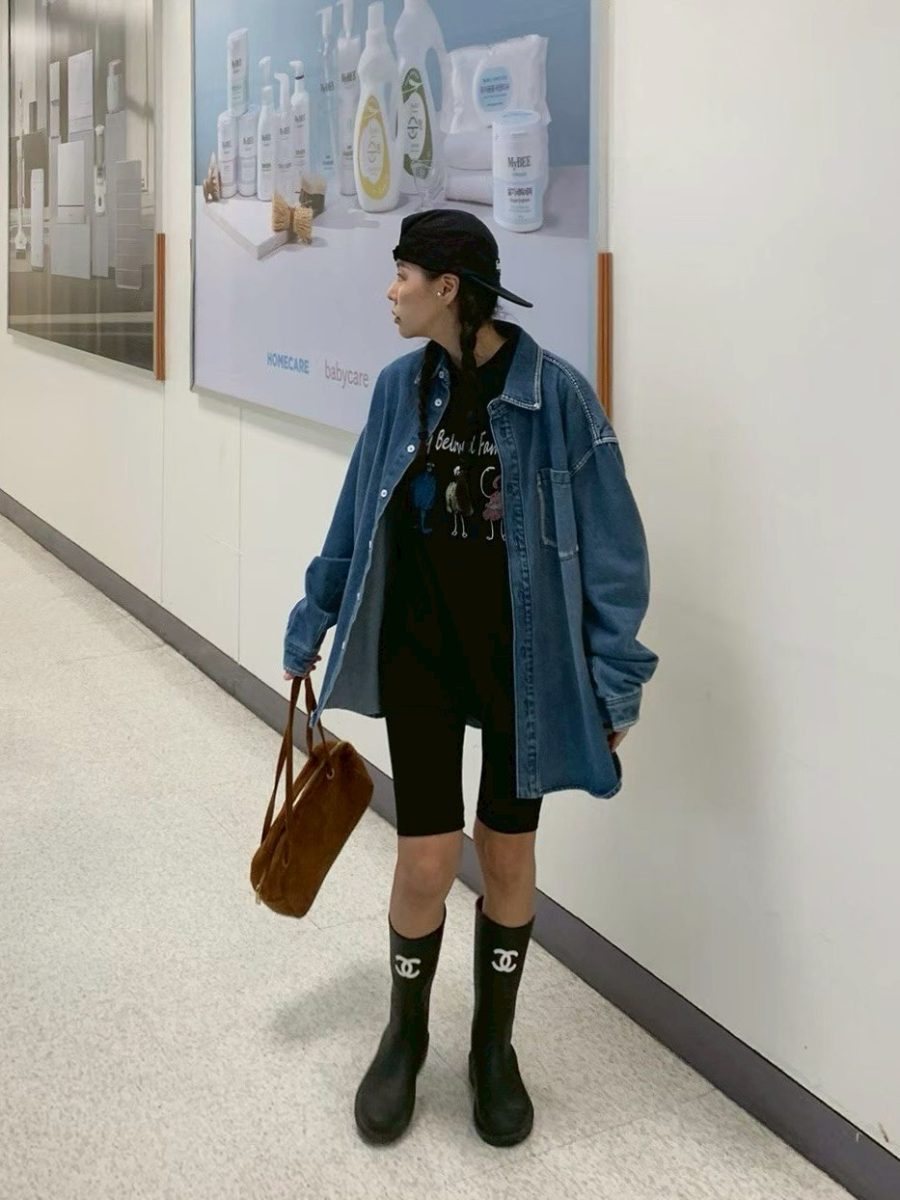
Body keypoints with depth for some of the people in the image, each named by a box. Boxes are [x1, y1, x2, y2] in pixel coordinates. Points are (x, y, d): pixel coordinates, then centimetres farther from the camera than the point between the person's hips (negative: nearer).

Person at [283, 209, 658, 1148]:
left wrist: (615, 679, -11)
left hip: (527, 660, -2)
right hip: (419, 653, 2)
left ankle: (494, 1046, 33)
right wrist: (309, 629, 16)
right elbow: (355, 519, 9)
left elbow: (610, 545, -11)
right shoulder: (401, 387, -2)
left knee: (507, 855, 11)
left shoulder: (555, 393, -15)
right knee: (427, 860, 2)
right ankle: (404, 1037, 29)